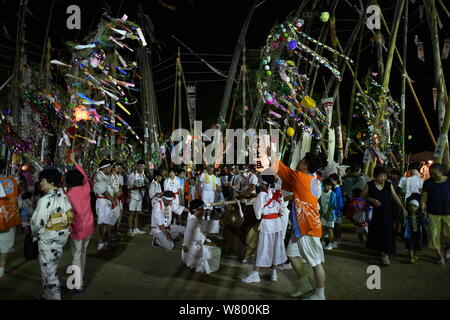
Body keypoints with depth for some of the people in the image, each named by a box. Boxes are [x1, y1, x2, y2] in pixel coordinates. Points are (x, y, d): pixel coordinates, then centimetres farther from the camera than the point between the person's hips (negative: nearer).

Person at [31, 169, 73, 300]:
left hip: (48, 239, -8)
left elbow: (38, 222, -18)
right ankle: (48, 293, 38)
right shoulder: (64, 196, 0)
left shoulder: (46, 200, -23)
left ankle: (54, 296, 20)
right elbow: (69, 217, 5)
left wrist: (34, 233, 2)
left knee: (48, 268, 8)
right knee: (51, 266, 23)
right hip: (62, 235, 8)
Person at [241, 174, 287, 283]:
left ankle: (255, 274, 7)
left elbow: (258, 211, -8)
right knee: (276, 247, 12)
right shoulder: (279, 193, 1)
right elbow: (281, 210, 6)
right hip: (277, 222, 5)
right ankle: (274, 273, 22)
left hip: (266, 223, -5)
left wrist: (259, 216, 9)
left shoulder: (262, 194, -13)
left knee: (263, 248, 0)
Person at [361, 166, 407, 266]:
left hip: (387, 213, 1)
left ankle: (386, 254, 2)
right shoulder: (369, 185, -6)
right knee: (376, 233, 8)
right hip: (375, 213, 0)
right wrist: (372, 199, -15)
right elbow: (362, 196, 0)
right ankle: (381, 251, 27)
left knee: (387, 232, -4)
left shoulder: (389, 185, 0)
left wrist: (403, 208, 6)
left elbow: (395, 197, 8)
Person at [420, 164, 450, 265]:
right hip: (433, 213, 0)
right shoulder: (428, 183, -3)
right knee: (435, 234, 4)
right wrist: (423, 209, -18)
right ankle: (440, 255, 19)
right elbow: (424, 196, -6)